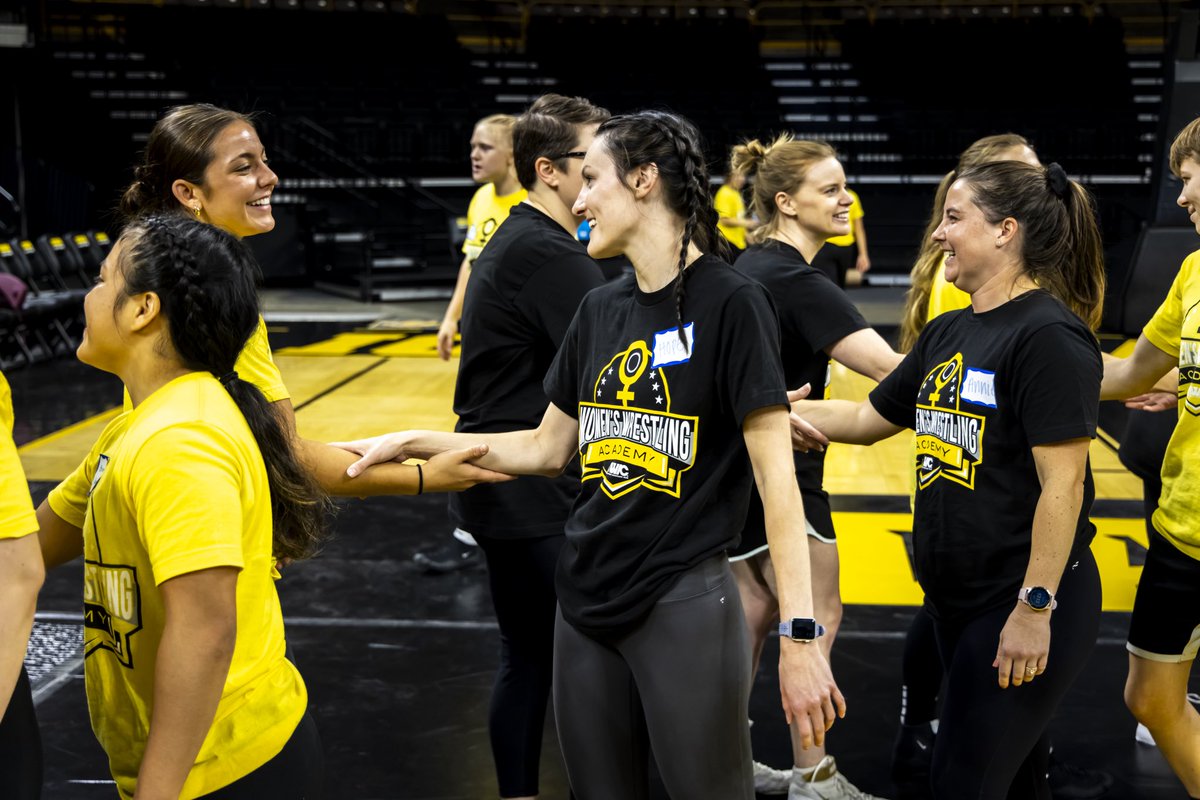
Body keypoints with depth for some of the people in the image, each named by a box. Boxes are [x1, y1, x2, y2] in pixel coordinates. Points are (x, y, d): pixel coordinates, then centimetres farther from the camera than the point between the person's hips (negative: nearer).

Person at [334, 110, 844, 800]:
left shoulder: (731, 303, -12)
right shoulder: (601, 309, 7)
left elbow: (776, 476, -15)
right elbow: (547, 448, 14)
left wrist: (801, 633, -19)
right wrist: (412, 443, 10)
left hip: (685, 605, -6)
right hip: (587, 598, 6)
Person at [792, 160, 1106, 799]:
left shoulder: (1049, 334, -17)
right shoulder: (947, 332, 9)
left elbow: (1063, 484, -21)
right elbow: (870, 418, 17)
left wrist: (1035, 608, -21)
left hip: (1023, 602, -8)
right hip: (956, 598, 8)